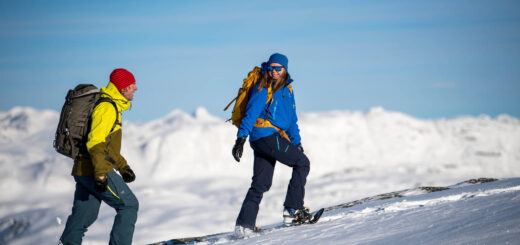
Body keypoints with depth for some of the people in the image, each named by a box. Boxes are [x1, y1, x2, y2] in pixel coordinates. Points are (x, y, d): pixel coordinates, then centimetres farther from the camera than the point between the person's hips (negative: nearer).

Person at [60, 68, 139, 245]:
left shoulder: (113, 106, 19)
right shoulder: (107, 108, -14)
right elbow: (95, 143, -23)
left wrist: (123, 167, 25)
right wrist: (101, 175, -28)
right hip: (94, 171, -10)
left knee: (84, 215, 12)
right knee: (129, 205, -2)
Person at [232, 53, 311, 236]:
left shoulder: (287, 90, 19)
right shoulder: (263, 89, -6)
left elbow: (292, 120, 26)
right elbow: (251, 113, -12)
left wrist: (297, 143, 21)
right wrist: (241, 138, -19)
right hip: (267, 134, -8)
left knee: (261, 183, 5)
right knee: (302, 163, -4)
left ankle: (244, 224, 3)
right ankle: (292, 209, -3)